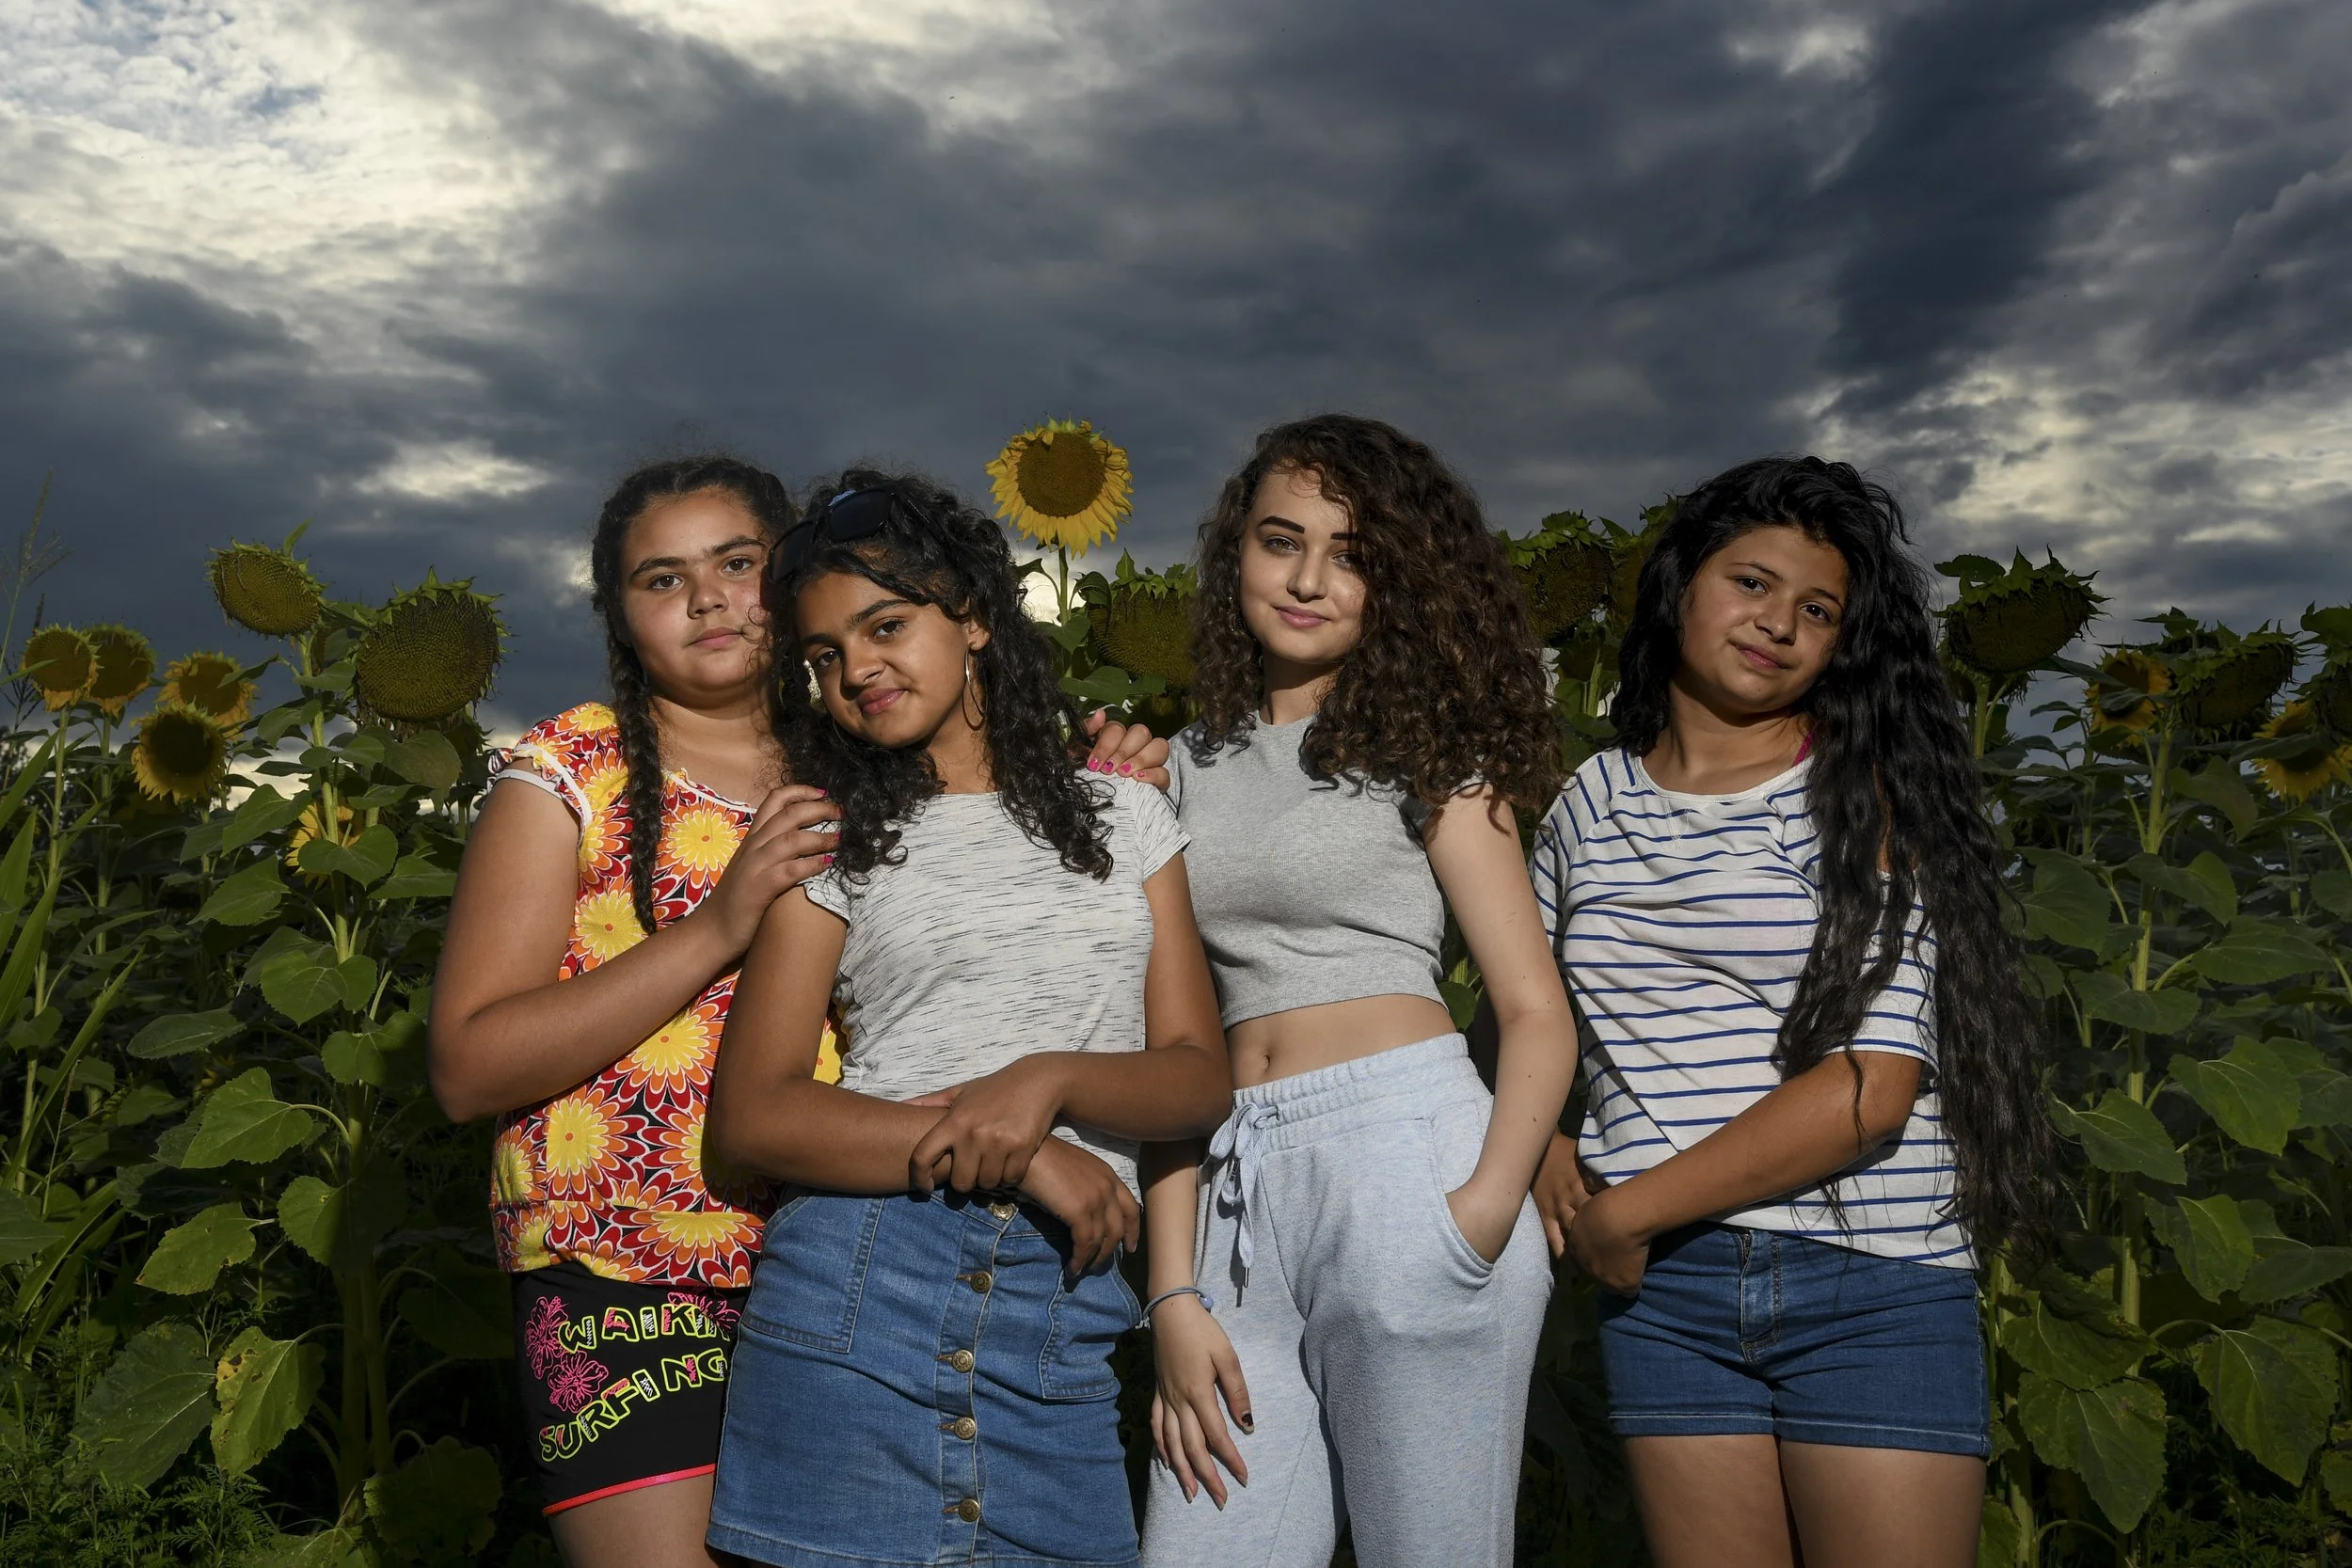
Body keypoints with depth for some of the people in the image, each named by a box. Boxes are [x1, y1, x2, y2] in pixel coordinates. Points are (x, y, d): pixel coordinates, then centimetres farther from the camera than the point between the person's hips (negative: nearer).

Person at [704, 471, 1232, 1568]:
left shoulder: (1125, 814, 12)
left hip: (1066, 1311, 2)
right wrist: (1019, 1160, -13)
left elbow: (1200, 1077, 6)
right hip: (859, 1289, -1)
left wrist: (1048, 1081, -14)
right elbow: (751, 1115, -4)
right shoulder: (833, 843, 7)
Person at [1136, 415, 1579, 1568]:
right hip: (1239, 1191, 4)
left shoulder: (1424, 746, 5)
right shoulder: (1193, 766, 15)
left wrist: (1491, 1200, -19)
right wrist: (1173, 1293, 0)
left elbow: (1538, 1015, -1)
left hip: (1403, 1157, -3)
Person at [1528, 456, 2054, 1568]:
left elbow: (1872, 1089, -12)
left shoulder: (1870, 800, -3)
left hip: (1874, 1282, -2)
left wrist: (1627, 1211, -12)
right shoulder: (1591, 800, 7)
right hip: (1661, 1285, 2)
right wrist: (1550, 1162, -3)